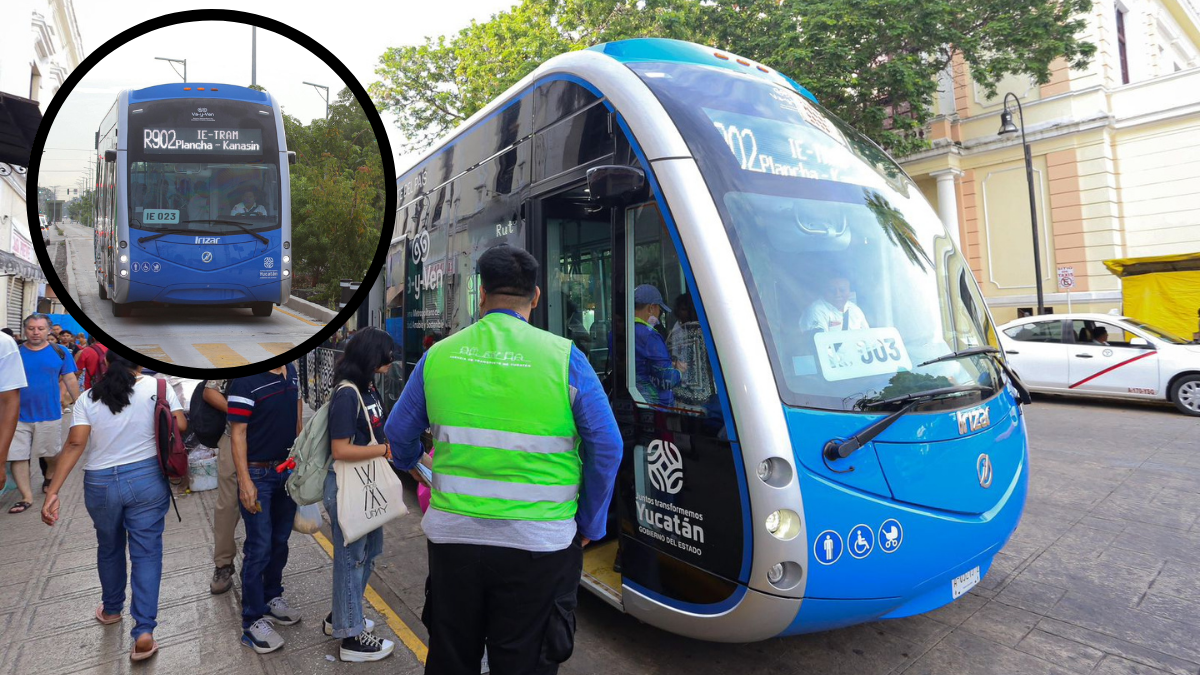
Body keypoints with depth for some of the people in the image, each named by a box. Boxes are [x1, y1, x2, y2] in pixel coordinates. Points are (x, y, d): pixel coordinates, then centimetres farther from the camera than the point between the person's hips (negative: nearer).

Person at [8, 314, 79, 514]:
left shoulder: (59, 352, -3)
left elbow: (70, 380, 3)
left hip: (49, 415, -1)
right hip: (18, 415, 1)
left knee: (52, 453, 15)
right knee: (17, 457, 1)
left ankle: (49, 476, 46)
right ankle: (27, 497, 13)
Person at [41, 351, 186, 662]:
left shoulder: (89, 397, -3)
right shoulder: (158, 386, -8)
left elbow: (75, 443, -11)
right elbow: (181, 426, -12)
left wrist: (53, 492, -11)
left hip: (100, 483, 2)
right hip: (147, 478, -2)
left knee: (109, 548, 23)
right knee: (146, 551, 4)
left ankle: (111, 610, 44)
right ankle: (144, 631, -1)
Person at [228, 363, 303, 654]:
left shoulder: (291, 371, 2)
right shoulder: (245, 381, -20)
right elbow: (238, 433, -17)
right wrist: (244, 482, -18)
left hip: (288, 469, 7)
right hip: (258, 474, -6)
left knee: (280, 541, 17)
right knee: (259, 548, 1)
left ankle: (272, 599, 36)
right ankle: (253, 621, 15)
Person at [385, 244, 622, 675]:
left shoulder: (439, 355, -1)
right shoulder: (563, 357, -10)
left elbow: (398, 434, 11)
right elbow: (606, 448, -9)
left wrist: (414, 464, 34)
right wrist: (589, 527, 3)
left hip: (453, 537, 3)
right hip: (536, 543, -2)